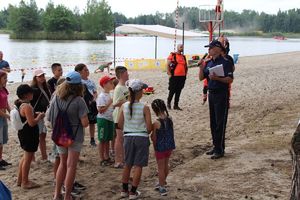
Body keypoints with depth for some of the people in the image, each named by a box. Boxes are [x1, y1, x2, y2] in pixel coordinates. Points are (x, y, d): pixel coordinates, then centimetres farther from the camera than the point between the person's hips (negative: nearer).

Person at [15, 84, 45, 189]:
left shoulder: (19, 104, 6)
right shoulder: (27, 106, -24)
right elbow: (32, 123, -27)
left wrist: (35, 114, 9)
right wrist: (39, 116, -10)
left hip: (23, 133, 10)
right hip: (29, 135, -10)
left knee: (26, 157, 23)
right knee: (28, 159, 4)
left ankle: (20, 180, 32)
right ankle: (25, 182, 16)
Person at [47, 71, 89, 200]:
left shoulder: (56, 98, -4)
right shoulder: (78, 101, -18)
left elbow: (49, 118, 3)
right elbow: (85, 123, -19)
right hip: (75, 137, -5)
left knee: (63, 163, 21)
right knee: (71, 166, 5)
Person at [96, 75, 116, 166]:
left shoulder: (110, 94, 10)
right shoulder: (102, 96, -15)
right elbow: (100, 110, -20)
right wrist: (110, 102, -22)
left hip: (110, 119, 8)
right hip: (103, 119, -8)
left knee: (108, 139, 15)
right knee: (102, 140, 1)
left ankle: (107, 157, 25)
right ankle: (102, 159, 8)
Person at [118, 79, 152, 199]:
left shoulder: (124, 106, -5)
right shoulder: (144, 108, -14)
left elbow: (120, 125, 0)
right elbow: (149, 127, -12)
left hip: (128, 137, 4)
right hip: (141, 138, -4)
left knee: (128, 164, 18)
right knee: (138, 166, 7)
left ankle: (124, 190, 27)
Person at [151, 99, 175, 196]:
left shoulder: (156, 123, -22)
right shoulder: (170, 119, -6)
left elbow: (154, 138, -13)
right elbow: (171, 133, 3)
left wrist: (155, 147, 2)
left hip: (160, 148, -6)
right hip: (169, 146, 6)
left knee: (161, 168, 9)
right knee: (166, 165, 23)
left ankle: (162, 188, 19)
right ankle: (163, 182, 43)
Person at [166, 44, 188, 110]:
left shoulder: (183, 57, 14)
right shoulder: (172, 55, -4)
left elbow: (186, 66, 23)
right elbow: (167, 65, -7)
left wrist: (185, 74, 13)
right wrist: (169, 74, -11)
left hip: (182, 77, 5)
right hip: (174, 77, -5)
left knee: (178, 92, 8)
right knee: (172, 91, 0)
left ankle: (176, 105, 14)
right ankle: (168, 102, 20)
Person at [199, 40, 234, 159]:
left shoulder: (225, 62, -10)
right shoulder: (209, 63, 13)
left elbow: (230, 79, -17)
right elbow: (201, 78, 12)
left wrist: (217, 78, -27)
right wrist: (201, 67, -2)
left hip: (221, 95, -8)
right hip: (211, 94, 8)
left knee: (220, 123, -5)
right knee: (213, 122, 13)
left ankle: (220, 150, 0)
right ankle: (215, 146, 24)